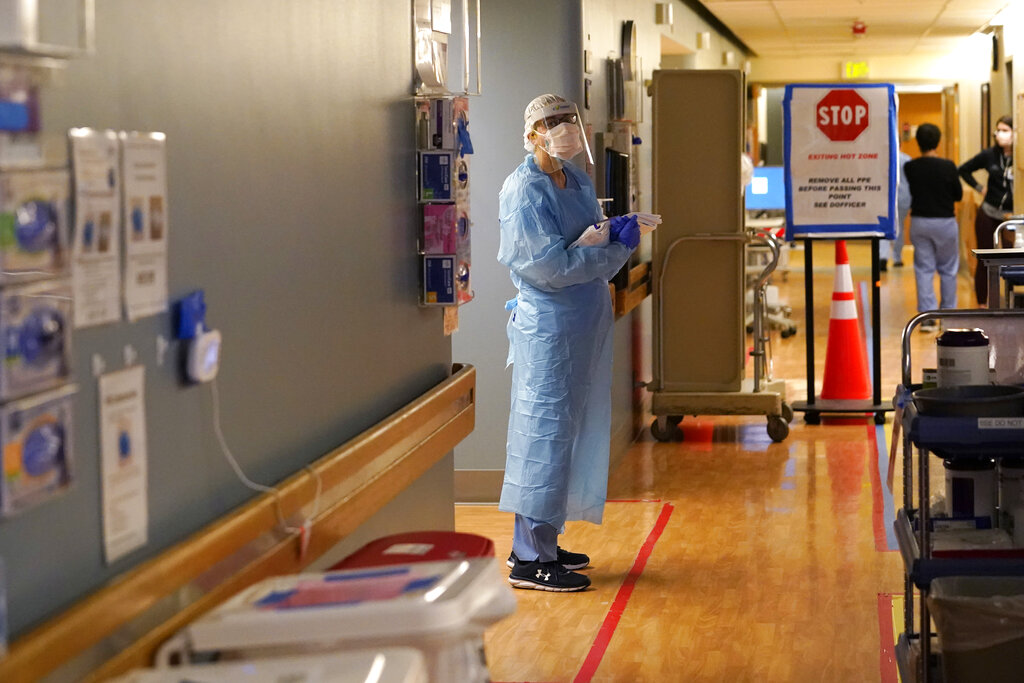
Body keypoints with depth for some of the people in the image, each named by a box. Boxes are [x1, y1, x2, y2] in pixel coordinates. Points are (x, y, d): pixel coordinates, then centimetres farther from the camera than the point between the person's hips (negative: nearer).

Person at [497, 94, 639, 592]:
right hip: (548, 323, -9)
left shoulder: (579, 181, 13)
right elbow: (553, 265, -20)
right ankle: (531, 558, 0)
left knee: (571, 431, 13)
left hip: (585, 322, 9)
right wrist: (616, 248, -14)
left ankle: (540, 543, 23)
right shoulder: (524, 190, -14)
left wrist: (616, 235, -4)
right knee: (545, 430, -6)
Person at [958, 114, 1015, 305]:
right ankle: (981, 305, 16)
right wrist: (979, 188, 6)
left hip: (1012, 217, -2)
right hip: (988, 215, 2)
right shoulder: (990, 155, -1)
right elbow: (963, 170, 14)